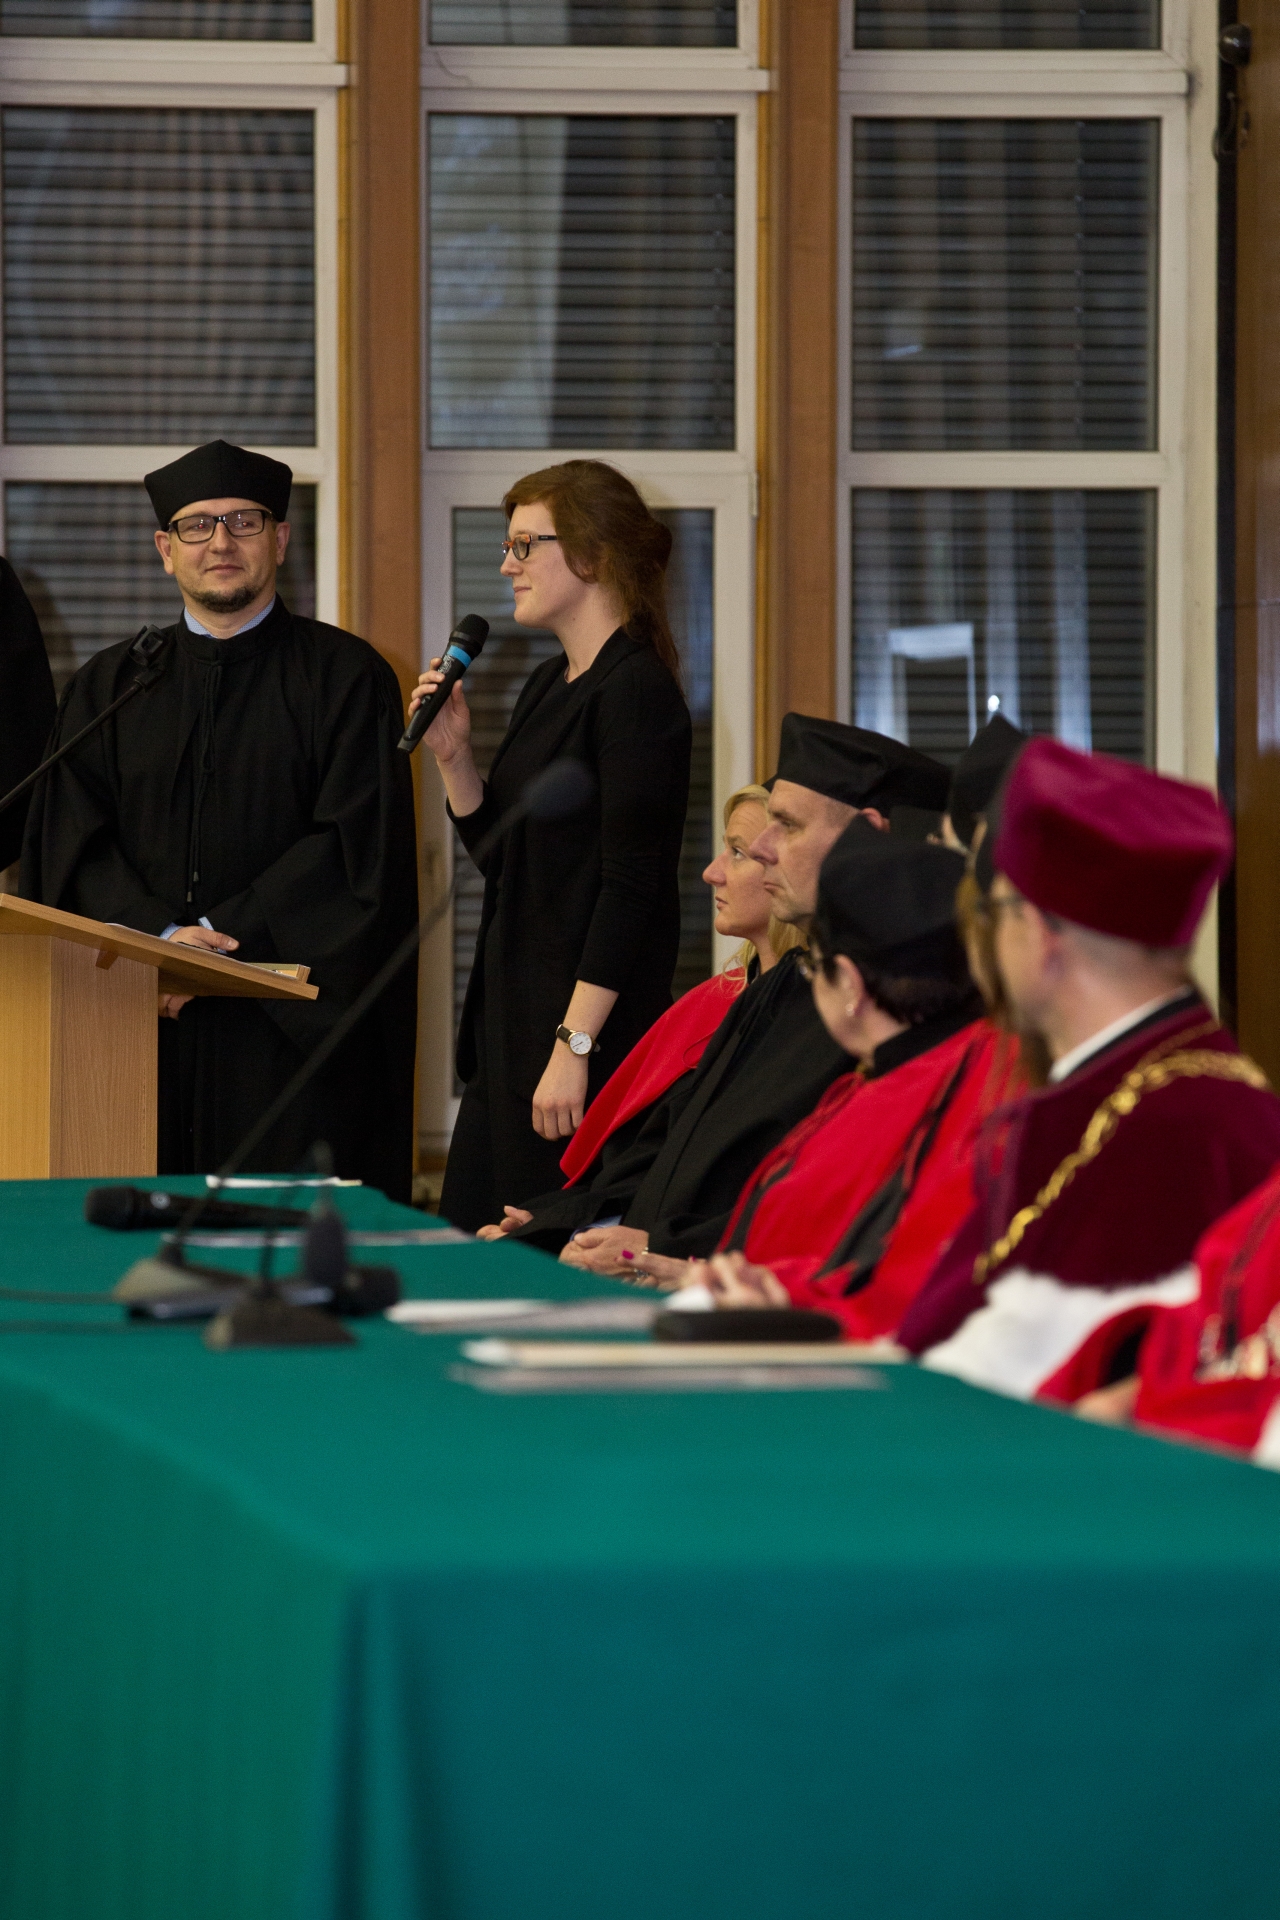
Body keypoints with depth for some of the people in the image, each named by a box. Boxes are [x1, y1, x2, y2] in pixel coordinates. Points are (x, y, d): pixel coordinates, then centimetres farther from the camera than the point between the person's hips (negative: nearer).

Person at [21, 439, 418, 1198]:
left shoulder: (345, 675, 5)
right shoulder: (109, 686, 15)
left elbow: (358, 843, -5)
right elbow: (70, 844, 6)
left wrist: (220, 935, -12)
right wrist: (160, 935, -12)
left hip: (292, 1025, -2)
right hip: (144, 1022, 3)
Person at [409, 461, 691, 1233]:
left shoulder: (635, 692, -14)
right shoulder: (548, 687, 15)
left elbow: (631, 886, -19)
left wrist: (574, 1046, -22)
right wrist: (454, 756, 5)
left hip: (593, 1034, -9)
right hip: (513, 1023, 9)